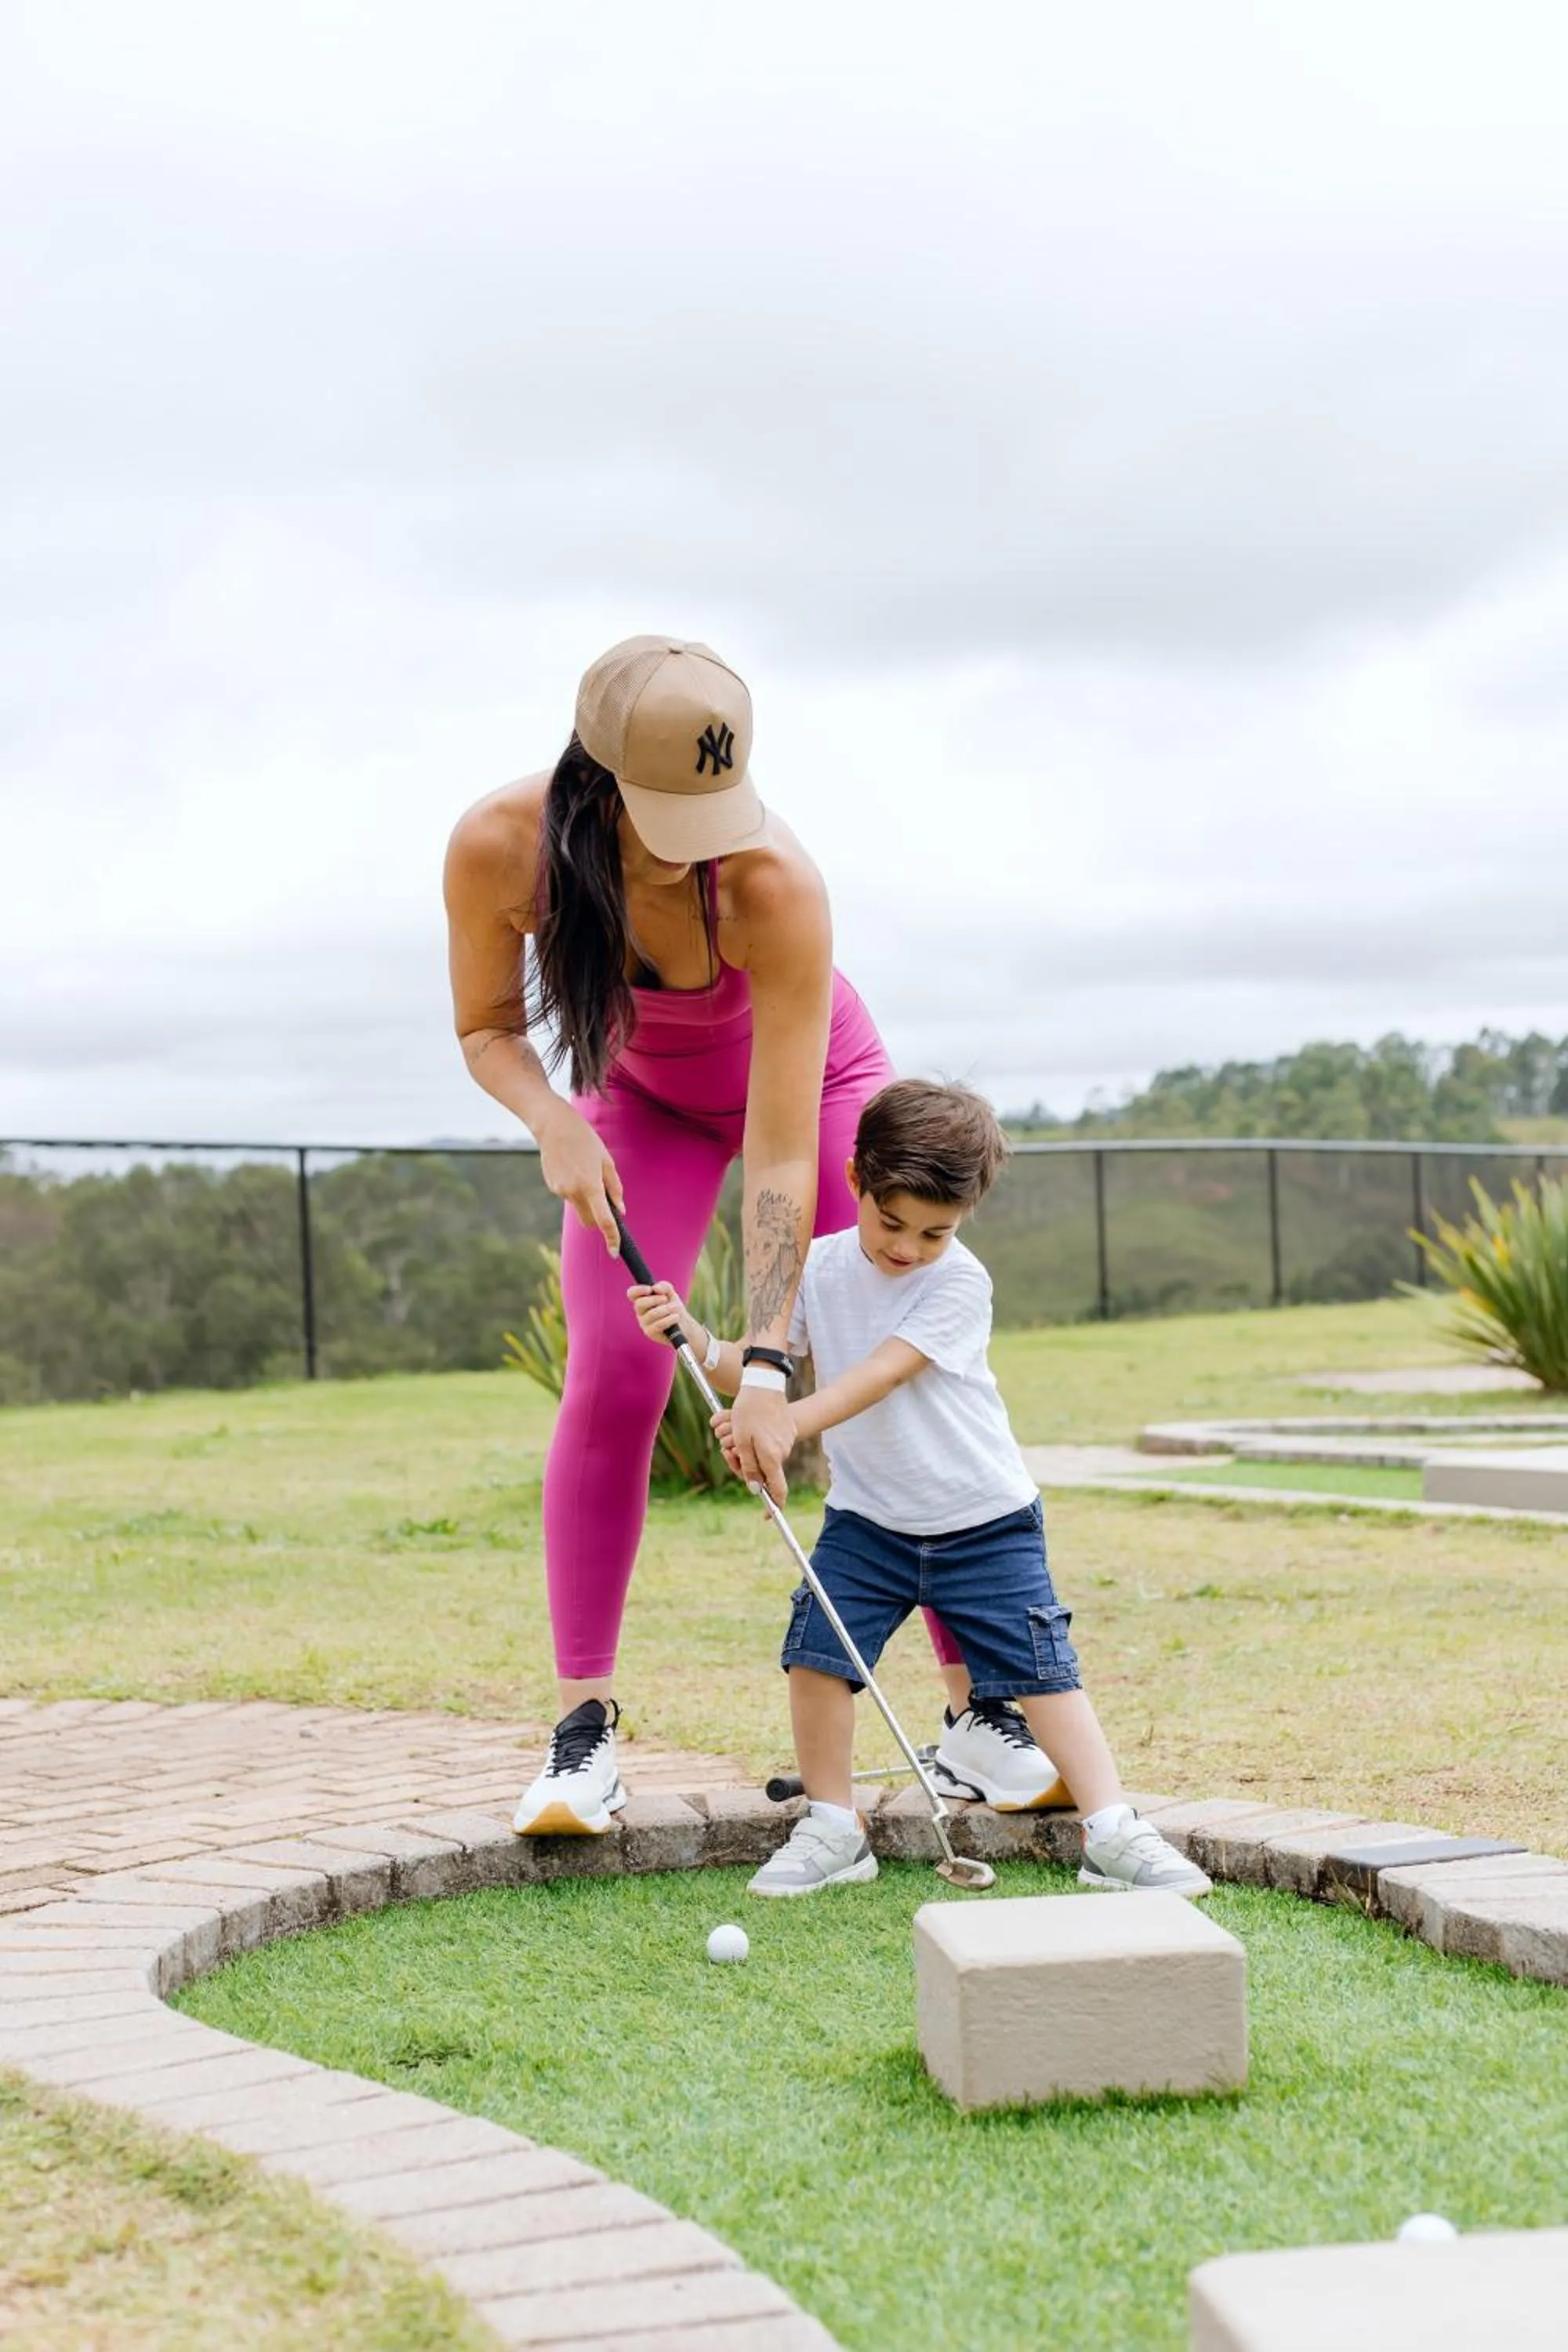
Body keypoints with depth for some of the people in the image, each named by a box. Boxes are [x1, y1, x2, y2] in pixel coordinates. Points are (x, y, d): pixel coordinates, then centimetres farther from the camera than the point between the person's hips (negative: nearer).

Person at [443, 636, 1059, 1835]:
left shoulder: (773, 881, -39)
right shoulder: (498, 848, -30)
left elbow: (780, 1149, -37)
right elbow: (487, 1027, -11)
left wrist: (766, 1366, -40)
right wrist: (553, 1120, -33)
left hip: (812, 1071, -2)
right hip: (641, 1096, 2)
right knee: (610, 1379, -15)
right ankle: (585, 1725, -7)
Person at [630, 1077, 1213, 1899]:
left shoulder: (960, 1283, -15)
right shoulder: (819, 1267, -1)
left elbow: (880, 1376, -27)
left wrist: (787, 1426, -39)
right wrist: (691, 1335, -21)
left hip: (984, 1521, -3)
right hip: (868, 1516, 3)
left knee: (1040, 1667, -6)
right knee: (815, 1650, -10)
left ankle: (1113, 1836, -1)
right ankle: (832, 1829, 7)